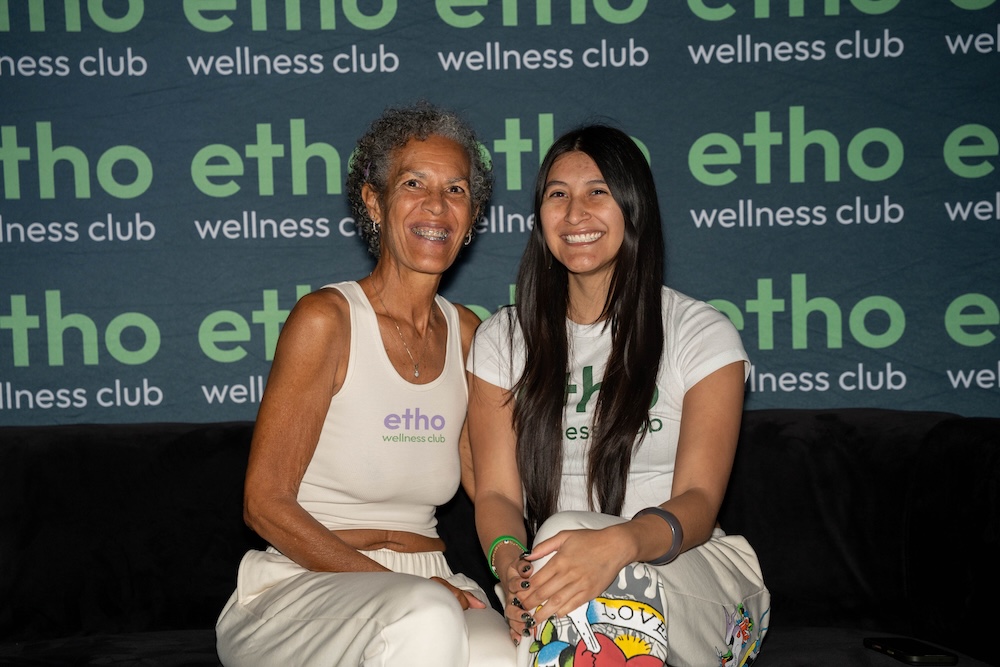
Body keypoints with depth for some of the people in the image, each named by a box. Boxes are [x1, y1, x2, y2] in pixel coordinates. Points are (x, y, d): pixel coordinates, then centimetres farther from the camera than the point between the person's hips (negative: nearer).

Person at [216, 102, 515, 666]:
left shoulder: (467, 333, 9)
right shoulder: (326, 319, -8)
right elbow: (265, 503, -10)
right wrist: (401, 590, -17)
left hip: (430, 585, 4)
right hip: (302, 585, -3)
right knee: (427, 617, -36)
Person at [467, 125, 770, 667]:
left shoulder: (703, 335, 1)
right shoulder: (503, 338, 10)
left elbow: (698, 501, -10)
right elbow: (497, 492, 2)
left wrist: (620, 542, -33)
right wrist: (509, 559, -23)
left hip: (692, 573, -2)